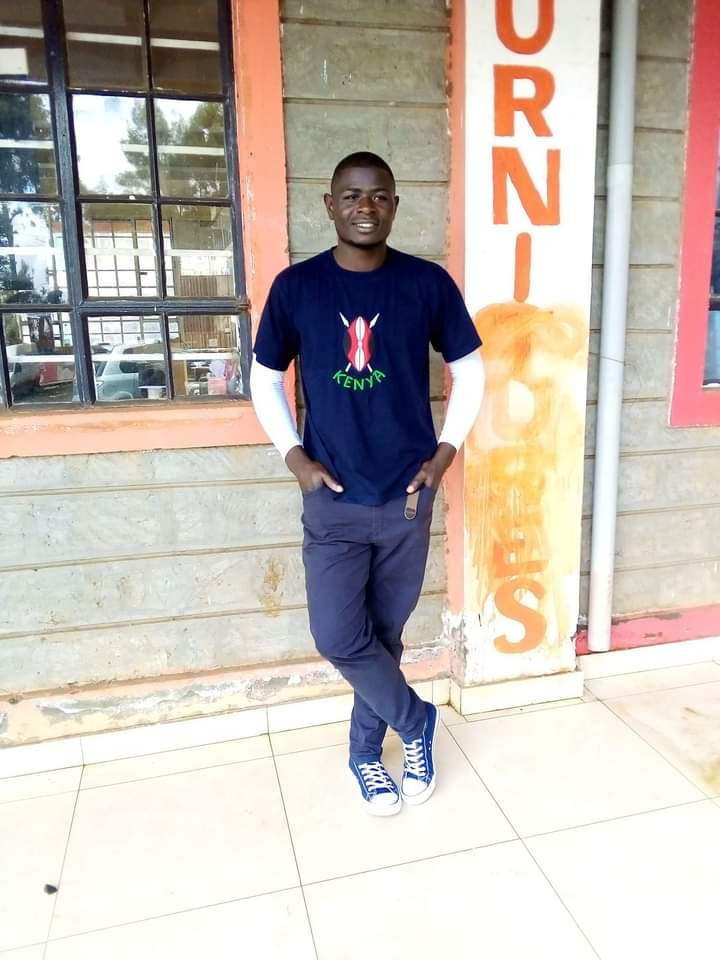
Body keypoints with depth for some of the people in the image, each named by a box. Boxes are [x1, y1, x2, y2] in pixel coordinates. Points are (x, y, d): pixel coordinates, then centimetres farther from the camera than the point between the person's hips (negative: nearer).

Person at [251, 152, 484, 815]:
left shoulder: (428, 283, -2)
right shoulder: (295, 287, -2)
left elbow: (470, 369, 8)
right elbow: (264, 377, 8)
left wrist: (447, 449, -2)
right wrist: (294, 455, -3)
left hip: (407, 495, 0)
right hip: (332, 499, 0)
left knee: (385, 633, 11)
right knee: (339, 638, -3)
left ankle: (367, 752, 35)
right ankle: (416, 722, 26)